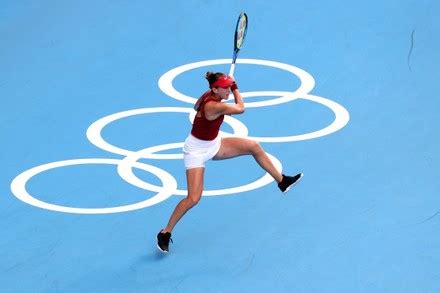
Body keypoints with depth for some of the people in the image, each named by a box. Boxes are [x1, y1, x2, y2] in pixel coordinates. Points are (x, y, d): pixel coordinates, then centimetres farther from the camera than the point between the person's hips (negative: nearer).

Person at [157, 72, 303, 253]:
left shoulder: (210, 96, -7)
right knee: (194, 198, -14)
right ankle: (165, 233, 2)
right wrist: (235, 89, -1)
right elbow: (240, 108, -16)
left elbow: (197, 107, 18)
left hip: (214, 145, 9)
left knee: (254, 147, 4)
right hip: (197, 152, -9)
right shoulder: (214, 106, -34)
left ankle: (282, 182, 18)